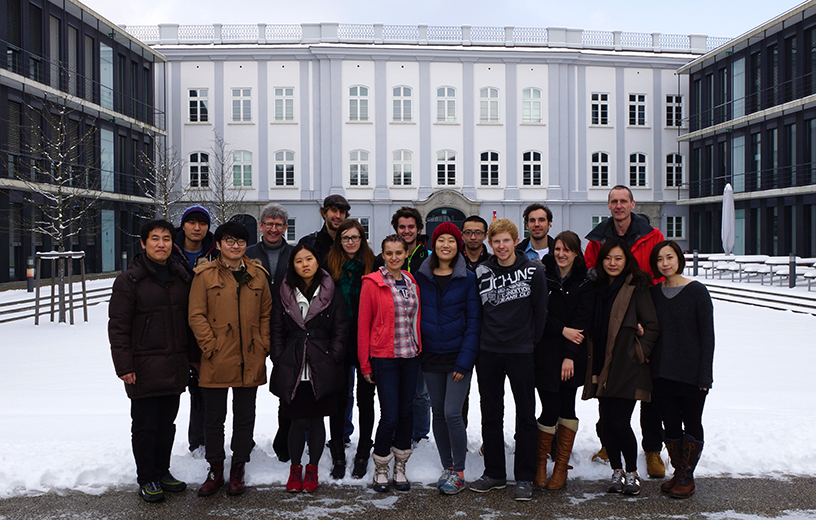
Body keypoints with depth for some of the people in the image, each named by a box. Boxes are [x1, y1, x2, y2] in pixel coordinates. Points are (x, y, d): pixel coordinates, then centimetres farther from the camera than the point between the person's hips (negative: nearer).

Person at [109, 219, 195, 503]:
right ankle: (146, 479, 18)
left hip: (175, 367, 5)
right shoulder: (129, 280, -7)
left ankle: (162, 472, 29)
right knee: (145, 426, 5)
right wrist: (124, 365, -13)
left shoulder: (182, 277, 9)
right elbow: (118, 325, -9)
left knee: (167, 423, 15)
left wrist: (193, 356, 13)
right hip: (144, 367, -5)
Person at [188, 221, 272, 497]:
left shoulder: (258, 275, 7)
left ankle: (238, 469, 25)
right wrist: (210, 347, -11)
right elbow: (196, 315, -4)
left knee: (245, 416, 11)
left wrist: (263, 346, 2)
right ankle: (215, 469, 24)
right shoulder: (205, 275, -1)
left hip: (250, 361, 2)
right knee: (214, 417, 9)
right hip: (217, 361, -2)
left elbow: (266, 313, 11)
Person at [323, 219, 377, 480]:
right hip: (339, 341, 1)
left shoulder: (373, 265, 0)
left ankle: (363, 454, 21)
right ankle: (338, 455, 18)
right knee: (338, 397, 6)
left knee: (365, 397, 8)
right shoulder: (330, 264, 4)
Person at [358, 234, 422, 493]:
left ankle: (400, 468, 25)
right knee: (390, 416, -6)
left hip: (410, 356, 5)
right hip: (384, 357, -5)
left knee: (406, 412, 10)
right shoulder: (372, 283, -6)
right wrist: (365, 364, -7)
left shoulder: (411, 282, 10)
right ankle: (380, 470, 14)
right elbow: (363, 325, -5)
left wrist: (419, 350, 8)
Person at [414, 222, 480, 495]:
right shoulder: (421, 277, 5)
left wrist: (464, 360, -12)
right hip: (430, 358, 4)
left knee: (452, 413, -8)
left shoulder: (468, 278, -4)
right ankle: (446, 466, 25)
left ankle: (458, 471, 9)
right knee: (438, 413, 10)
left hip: (458, 356, -3)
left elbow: (474, 321, -5)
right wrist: (416, 352, 1)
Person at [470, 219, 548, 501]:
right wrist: (481, 341, 7)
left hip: (521, 353, -2)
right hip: (488, 353, 3)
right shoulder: (481, 272, 3)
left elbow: (540, 312, 1)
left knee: (525, 416, 4)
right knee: (490, 415, 10)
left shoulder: (533, 271, -4)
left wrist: (532, 342, 1)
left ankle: (524, 478, 15)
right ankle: (494, 473, 23)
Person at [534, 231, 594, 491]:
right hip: (546, 352, -1)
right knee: (550, 409, -6)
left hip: (573, 354, 2)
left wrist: (570, 355, -10)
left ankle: (561, 467, 18)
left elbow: (583, 319, -3)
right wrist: (562, 330, -13)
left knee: (567, 407, 6)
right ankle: (540, 463, 14)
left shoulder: (586, 281, 3)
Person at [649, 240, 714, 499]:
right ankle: (677, 473, 23)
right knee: (670, 424, 10)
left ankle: (687, 477, 17)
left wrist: (705, 374, -11)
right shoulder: (654, 293, 6)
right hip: (662, 372, 4)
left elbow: (707, 335, -6)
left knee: (691, 423, 5)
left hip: (691, 373, -4)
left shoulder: (697, 291, -6)